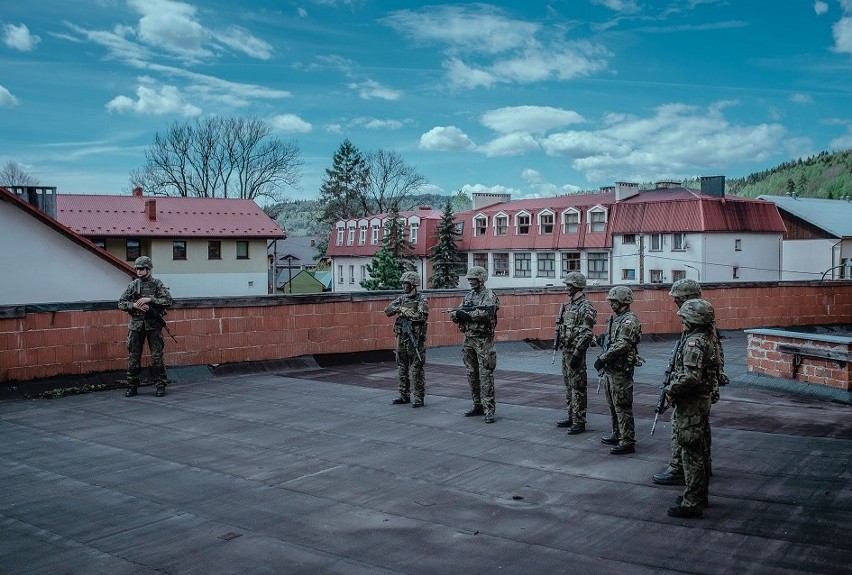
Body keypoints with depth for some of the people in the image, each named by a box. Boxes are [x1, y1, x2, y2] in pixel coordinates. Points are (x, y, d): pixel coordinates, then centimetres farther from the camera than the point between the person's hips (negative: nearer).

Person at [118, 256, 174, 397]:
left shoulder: (157, 284, 1)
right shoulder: (133, 285, 8)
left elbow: (168, 301, -9)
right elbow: (121, 303, 7)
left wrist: (150, 299, -17)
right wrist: (134, 305, -11)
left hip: (153, 325, -3)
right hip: (136, 325, 3)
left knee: (157, 356, -2)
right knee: (133, 356, 5)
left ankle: (161, 386, 5)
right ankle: (132, 386, 14)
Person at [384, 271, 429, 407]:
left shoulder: (421, 299, -6)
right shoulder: (402, 298, 13)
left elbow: (422, 316, -21)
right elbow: (387, 311, 5)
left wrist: (406, 312, -14)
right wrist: (399, 309, -11)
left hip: (415, 338, -7)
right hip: (401, 338, 7)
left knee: (416, 369, -5)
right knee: (402, 368, 12)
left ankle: (419, 398, 0)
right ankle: (404, 396, 21)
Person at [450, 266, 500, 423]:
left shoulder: (489, 296, -6)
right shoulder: (468, 296, 15)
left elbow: (487, 313, -24)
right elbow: (454, 315, 11)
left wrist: (467, 314, -19)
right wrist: (456, 313, -13)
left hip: (484, 340, -7)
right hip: (468, 340, 7)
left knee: (486, 375, -8)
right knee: (472, 375, 10)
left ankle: (489, 410, -8)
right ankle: (478, 406, 20)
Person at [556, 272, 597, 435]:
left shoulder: (585, 307, -16)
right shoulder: (570, 305, 14)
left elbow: (586, 334, -21)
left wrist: (577, 354, -23)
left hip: (576, 351, -10)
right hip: (566, 349, 10)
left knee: (578, 386, -4)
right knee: (569, 385, 16)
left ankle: (579, 422, 1)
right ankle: (571, 417, 25)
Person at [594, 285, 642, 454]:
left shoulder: (629, 320, -16)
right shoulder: (614, 319, 14)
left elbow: (621, 345, -25)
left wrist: (602, 358, -21)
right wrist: (603, 361, 17)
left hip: (621, 370, -10)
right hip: (609, 369, 10)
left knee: (622, 406, -5)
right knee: (612, 404, 18)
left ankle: (627, 442, 0)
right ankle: (617, 435, 29)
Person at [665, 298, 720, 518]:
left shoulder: (694, 342, -21)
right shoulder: (706, 339, 11)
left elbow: (690, 377, -30)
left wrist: (672, 391, -16)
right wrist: (674, 388, 10)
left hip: (690, 404, -10)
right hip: (701, 401, 10)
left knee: (690, 453, -4)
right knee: (697, 451, 19)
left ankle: (692, 504, 2)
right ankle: (699, 494, 31)